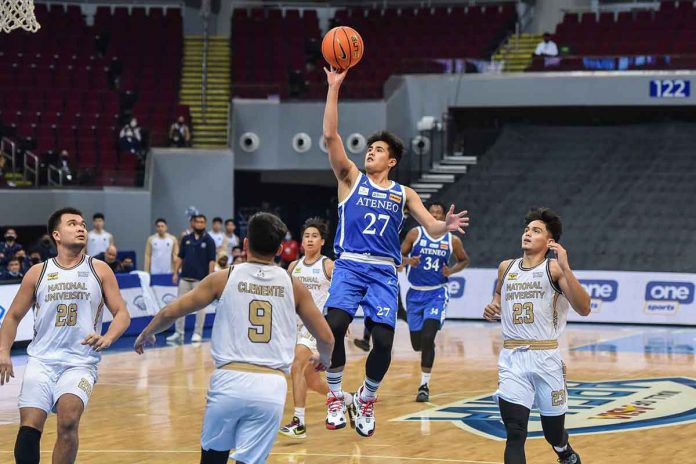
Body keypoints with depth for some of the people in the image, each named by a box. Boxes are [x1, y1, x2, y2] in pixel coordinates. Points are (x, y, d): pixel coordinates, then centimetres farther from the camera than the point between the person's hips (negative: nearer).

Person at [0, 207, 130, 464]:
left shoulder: (99, 270, 6)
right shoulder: (38, 272, 7)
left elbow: (122, 314, 4)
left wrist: (107, 338, -16)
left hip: (81, 362, -1)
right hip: (41, 360, 1)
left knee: (68, 420, -23)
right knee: (29, 428, -12)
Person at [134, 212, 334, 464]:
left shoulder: (224, 278, 8)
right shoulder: (293, 285, 10)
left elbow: (171, 312, 12)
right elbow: (326, 338, 13)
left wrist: (146, 334, 32)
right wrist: (323, 359, 37)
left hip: (229, 380, 0)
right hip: (271, 386, 0)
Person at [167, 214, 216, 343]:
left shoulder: (208, 240, -2)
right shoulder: (186, 239, 8)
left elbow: (211, 260, -5)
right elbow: (180, 257, 11)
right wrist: (175, 273, 4)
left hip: (200, 279, -4)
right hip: (185, 277, 4)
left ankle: (198, 333, 9)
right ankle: (179, 333, 10)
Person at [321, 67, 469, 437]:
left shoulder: (404, 194, 13)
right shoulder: (351, 179, 8)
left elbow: (432, 229, 7)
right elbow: (330, 136, -4)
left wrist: (447, 226, -18)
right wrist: (334, 88, -10)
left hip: (383, 272, 2)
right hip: (349, 266, -1)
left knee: (383, 341, -11)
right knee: (334, 325, -25)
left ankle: (366, 399, 16)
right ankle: (335, 397, -6)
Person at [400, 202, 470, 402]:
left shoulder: (452, 240, -1)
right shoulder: (415, 234, -3)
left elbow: (464, 260, 14)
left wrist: (451, 271, -6)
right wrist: (408, 260, -22)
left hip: (437, 293, -2)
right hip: (415, 293, 2)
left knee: (428, 338, -18)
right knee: (417, 343, 6)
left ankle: (424, 385, -10)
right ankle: (429, 348, 46)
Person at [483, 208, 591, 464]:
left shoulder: (554, 269, -5)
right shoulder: (506, 267, 9)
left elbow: (584, 309, -17)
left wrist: (565, 268, -26)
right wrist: (493, 307, 10)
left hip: (545, 357, -2)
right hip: (512, 357, 2)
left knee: (554, 434, 14)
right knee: (515, 435, -13)